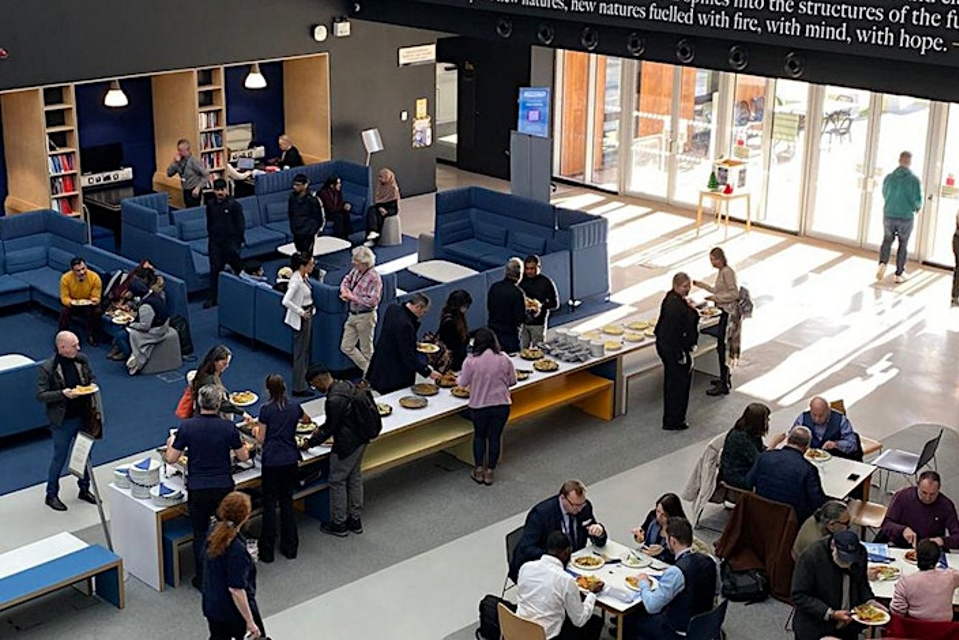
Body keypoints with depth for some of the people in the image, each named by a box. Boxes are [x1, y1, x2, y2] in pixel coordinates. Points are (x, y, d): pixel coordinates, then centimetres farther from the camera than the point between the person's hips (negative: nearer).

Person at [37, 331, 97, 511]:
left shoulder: (82, 359, -3)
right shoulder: (47, 368, -18)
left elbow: (92, 378, 13)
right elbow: (40, 395, -17)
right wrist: (63, 394, -29)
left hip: (83, 416, 5)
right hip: (63, 421, -5)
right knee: (59, 458, 7)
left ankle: (84, 489, 36)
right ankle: (51, 495, 24)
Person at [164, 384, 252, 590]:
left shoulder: (186, 426, -9)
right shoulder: (228, 427, -9)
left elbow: (171, 459, -3)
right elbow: (243, 457, 1)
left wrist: (170, 443, 18)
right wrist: (246, 447, 24)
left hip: (197, 490, 0)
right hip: (224, 488, 0)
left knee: (200, 534, 12)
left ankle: (202, 579, 18)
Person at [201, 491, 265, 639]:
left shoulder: (213, 535, -6)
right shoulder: (237, 549, -31)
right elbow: (236, 590, -29)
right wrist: (250, 621, -22)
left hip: (213, 607, 7)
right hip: (237, 611, -7)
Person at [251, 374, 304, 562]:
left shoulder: (266, 410, -10)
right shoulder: (294, 407, 2)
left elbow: (261, 439, -6)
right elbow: (306, 419, 26)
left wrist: (256, 430, 15)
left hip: (272, 460, -4)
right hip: (291, 459, 4)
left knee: (270, 504, 3)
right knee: (287, 501, 14)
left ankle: (267, 551, 8)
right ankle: (290, 547, 18)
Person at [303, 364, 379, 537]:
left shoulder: (334, 400, -27)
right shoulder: (346, 385, 2)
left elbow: (330, 428, -18)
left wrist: (311, 443, -4)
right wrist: (321, 429, 16)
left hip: (347, 444, -9)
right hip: (361, 438, 9)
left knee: (337, 481, 6)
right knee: (355, 477, 20)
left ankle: (338, 524, 18)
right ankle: (355, 520, 32)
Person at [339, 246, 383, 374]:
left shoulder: (374, 277, -21)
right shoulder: (356, 270, 2)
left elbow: (372, 301, -26)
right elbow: (347, 279, 22)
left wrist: (352, 297, -19)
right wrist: (344, 290, -1)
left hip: (365, 317, -8)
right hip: (353, 315, 8)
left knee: (366, 351, 5)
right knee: (346, 347, 12)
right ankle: (367, 369, 26)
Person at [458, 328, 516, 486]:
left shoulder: (471, 361, -14)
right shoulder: (504, 359, -10)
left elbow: (462, 383, -4)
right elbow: (512, 381, 0)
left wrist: (457, 379, 19)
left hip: (478, 406, -1)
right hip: (501, 405, 1)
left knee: (479, 436, 20)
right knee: (495, 437, 14)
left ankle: (478, 471, 24)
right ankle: (489, 472, 21)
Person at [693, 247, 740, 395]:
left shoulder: (727, 272, -17)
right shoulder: (722, 271, 12)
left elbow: (734, 294, -22)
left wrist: (716, 298, -23)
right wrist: (701, 284, 22)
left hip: (729, 312, -10)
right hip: (724, 311, 10)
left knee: (723, 348, -8)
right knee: (722, 347, 17)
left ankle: (724, 385, -5)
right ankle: (725, 378, 29)